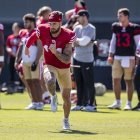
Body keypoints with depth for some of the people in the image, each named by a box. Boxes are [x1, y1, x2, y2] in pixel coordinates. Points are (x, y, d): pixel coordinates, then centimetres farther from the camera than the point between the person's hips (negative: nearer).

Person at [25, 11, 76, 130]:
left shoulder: (68, 36, -23)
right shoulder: (43, 31, -17)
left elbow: (67, 60, -25)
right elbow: (33, 37, 9)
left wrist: (55, 52, -39)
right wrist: (27, 47, 26)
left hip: (64, 69, 0)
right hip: (50, 66, 0)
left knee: (66, 96, 12)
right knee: (50, 81, -36)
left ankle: (66, 120, 38)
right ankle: (54, 97, -1)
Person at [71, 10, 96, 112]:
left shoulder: (91, 29, -8)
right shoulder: (77, 28, 12)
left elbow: (84, 42, -19)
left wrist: (76, 40, -5)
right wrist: (80, 41, -14)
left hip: (87, 60, -7)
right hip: (77, 58, 7)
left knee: (89, 83, -4)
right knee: (79, 83, 11)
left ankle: (91, 104, -1)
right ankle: (80, 104, 17)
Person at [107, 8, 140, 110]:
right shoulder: (116, 27, 10)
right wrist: (111, 55, 11)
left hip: (129, 57, -4)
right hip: (117, 57, 5)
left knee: (129, 81, 0)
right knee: (116, 80, 3)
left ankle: (129, 103, 6)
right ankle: (118, 102, 13)